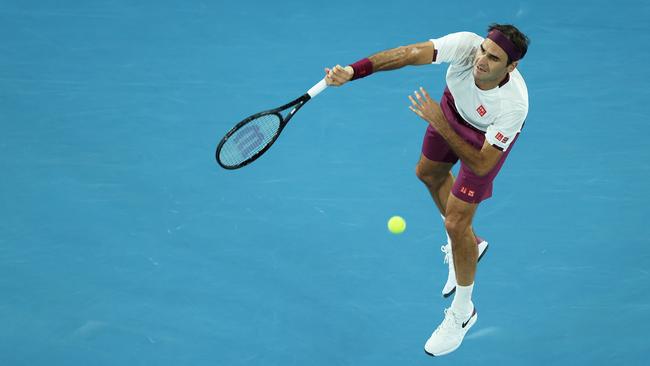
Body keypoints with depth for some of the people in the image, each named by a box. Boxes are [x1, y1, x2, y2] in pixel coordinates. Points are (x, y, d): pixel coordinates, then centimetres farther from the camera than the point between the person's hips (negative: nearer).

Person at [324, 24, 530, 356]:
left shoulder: (514, 105, -44)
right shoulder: (466, 45, -39)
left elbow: (481, 166, -38)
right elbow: (409, 54, -40)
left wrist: (439, 123, -42)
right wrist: (353, 71, -53)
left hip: (488, 136, -5)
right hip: (453, 105, 5)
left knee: (456, 222, -5)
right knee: (428, 173, 27)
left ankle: (462, 312, 20)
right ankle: (468, 243, 54)